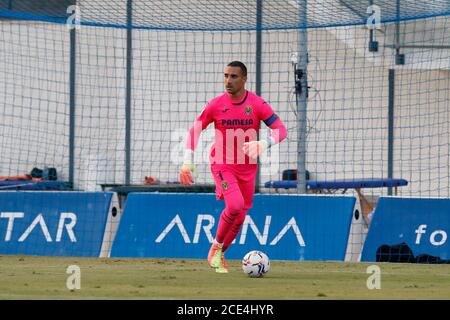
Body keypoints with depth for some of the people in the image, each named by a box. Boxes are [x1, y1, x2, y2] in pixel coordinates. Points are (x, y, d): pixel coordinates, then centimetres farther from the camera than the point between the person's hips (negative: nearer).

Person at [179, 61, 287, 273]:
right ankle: (216, 246, -4)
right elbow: (195, 130, 1)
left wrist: (263, 144, -32)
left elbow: (281, 130, -12)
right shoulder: (216, 105, -7)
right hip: (222, 164, -2)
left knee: (240, 217, 7)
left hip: (247, 168, 2)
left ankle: (219, 255, 28)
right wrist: (187, 162, -9)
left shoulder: (257, 104, -9)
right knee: (235, 205, -25)